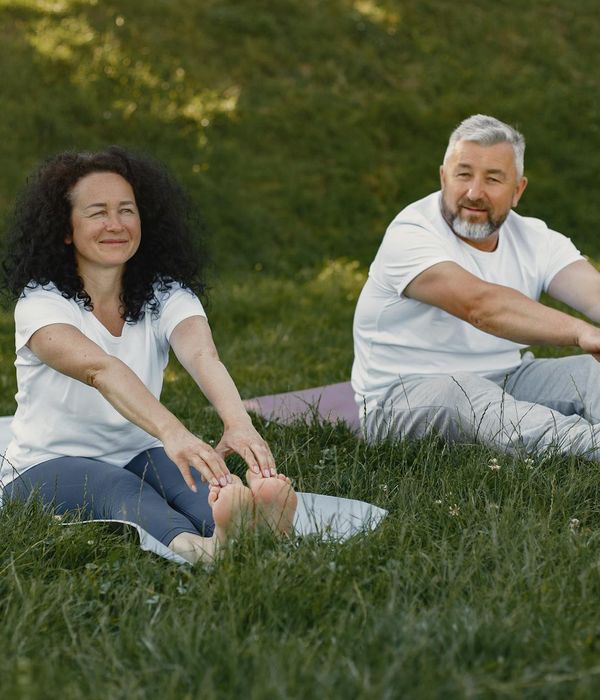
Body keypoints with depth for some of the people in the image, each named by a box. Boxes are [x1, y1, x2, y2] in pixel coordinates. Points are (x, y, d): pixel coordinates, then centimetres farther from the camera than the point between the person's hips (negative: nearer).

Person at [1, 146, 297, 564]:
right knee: (117, 488, -37)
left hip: (137, 455, 3)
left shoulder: (166, 294, -4)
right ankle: (190, 545, -69)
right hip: (48, 466, -3)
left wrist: (239, 423, -50)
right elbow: (100, 368, -36)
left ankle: (244, 529, -66)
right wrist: (172, 432, -55)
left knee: (189, 471, -32)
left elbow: (202, 357, -27)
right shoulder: (41, 302, -16)